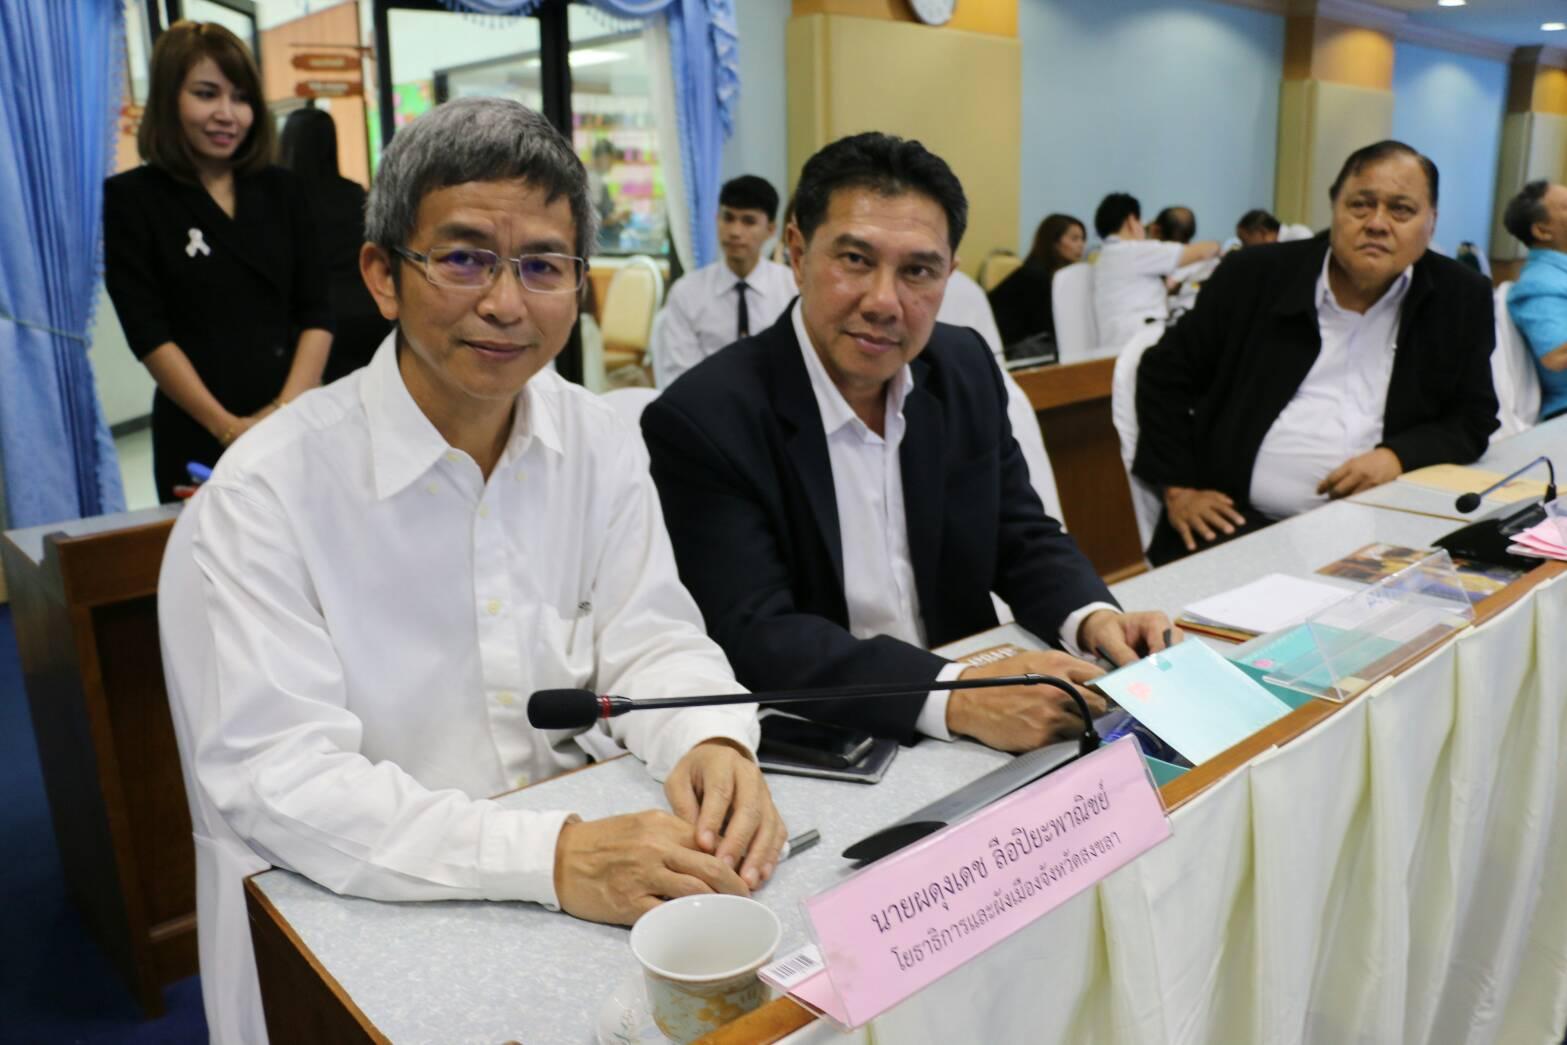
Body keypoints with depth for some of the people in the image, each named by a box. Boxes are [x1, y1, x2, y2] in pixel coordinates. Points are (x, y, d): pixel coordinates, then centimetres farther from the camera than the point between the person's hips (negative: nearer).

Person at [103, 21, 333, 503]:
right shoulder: (130, 198, 0)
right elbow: (148, 333, -6)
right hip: (198, 435, -2)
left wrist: (291, 405, -11)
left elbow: (316, 311, 3)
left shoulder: (282, 189, 9)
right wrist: (228, 427, -15)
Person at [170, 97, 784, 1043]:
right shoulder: (269, 488, -14)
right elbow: (277, 772, -19)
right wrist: (551, 858, -31)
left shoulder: (602, 443, 1)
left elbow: (650, 639, 2)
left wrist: (710, 740, -21)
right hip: (373, 903, -3)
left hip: (591, 865, 4)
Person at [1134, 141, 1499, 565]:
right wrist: (1178, 489, 0)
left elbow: (1473, 419, 12)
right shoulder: (1254, 276, 3)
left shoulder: (1462, 300, 7)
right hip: (1239, 524, -2)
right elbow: (1166, 373, 8)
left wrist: (1398, 457, -10)